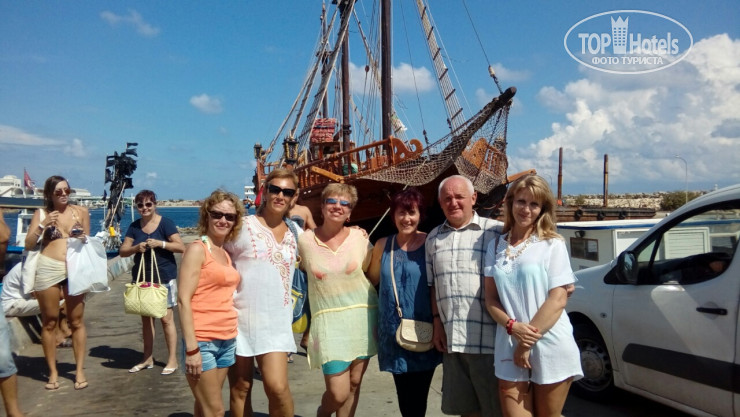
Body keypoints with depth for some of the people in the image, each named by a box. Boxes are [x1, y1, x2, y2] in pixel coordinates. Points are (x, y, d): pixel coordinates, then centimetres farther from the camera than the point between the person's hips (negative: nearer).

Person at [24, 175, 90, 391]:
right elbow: (29, 244, 1)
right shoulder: (41, 213, 6)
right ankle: (53, 372, 15)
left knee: (76, 321, 1)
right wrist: (43, 225, -10)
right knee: (49, 322, 5)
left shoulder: (81, 212, 8)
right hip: (48, 268, 0)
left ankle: (80, 370, 8)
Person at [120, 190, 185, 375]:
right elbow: (122, 251, 6)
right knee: (146, 318, 12)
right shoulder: (134, 226, 8)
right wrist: (136, 248, -14)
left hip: (164, 278, -5)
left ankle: (172, 359, 6)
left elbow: (181, 247, -11)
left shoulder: (165, 223, -6)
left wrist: (160, 243, -24)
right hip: (141, 278, 5)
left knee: (166, 318, -3)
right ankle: (147, 358, 24)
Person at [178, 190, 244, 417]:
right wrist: (191, 348, -20)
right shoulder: (197, 249, -9)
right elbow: (183, 300, -15)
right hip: (202, 341, -7)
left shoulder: (225, 254, 12)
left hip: (227, 341, 7)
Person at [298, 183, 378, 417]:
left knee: (353, 385, 8)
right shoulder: (305, 240, -2)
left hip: (362, 317, 2)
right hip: (328, 320, -1)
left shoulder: (360, 237, -1)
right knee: (338, 393, -3)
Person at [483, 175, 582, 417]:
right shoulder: (496, 246, 8)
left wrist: (528, 342, -12)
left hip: (550, 347, -2)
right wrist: (513, 327, -13)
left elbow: (558, 299, -9)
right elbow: (491, 298, 5)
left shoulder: (552, 245, -2)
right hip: (509, 347, 2)